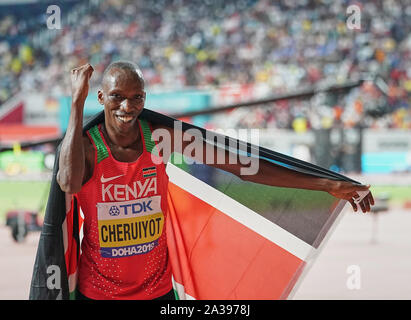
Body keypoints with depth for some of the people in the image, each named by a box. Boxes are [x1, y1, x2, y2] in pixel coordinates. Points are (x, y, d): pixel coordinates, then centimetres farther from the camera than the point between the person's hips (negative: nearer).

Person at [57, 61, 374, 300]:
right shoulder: (86, 145, -13)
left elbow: (239, 165, -6)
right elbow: (70, 183, -37)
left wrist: (327, 185, -9)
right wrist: (78, 101, -31)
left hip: (157, 289, 2)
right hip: (98, 291, -2)